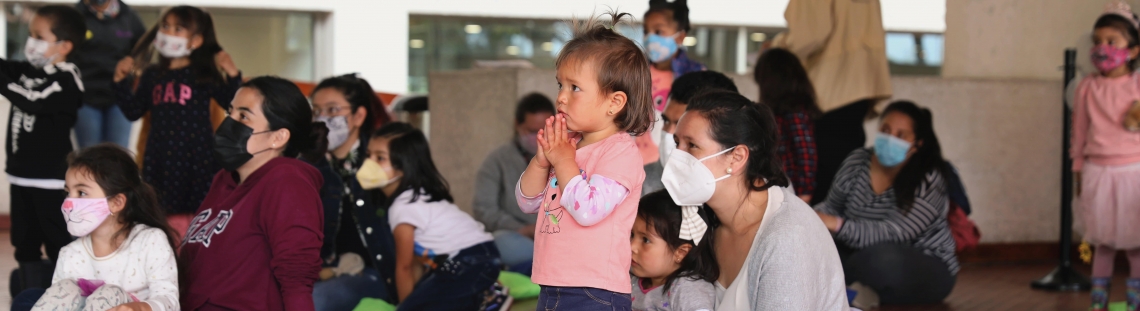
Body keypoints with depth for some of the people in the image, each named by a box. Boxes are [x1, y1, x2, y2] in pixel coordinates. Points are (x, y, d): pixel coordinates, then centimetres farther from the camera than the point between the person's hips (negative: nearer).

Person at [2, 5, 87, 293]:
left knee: (59, 247, 0)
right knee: (25, 247, 16)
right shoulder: (27, 71, 8)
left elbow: (29, 100, -28)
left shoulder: (66, 81, -16)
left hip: (51, 181, -8)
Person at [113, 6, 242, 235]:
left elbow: (232, 104, -7)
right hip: (160, 156, 4)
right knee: (162, 212, 8)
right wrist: (121, 81, 7)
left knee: (198, 210, 0)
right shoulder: (152, 75, 11)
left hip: (197, 155, -4)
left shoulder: (204, 75, -1)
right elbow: (133, 111, 16)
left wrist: (232, 76, -20)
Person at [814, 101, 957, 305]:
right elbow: (832, 206, 7)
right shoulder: (858, 161, -2)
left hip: (927, 269, -4)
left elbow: (893, 234, -31)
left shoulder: (928, 181, -20)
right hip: (862, 254, 4)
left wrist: (838, 225, -41)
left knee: (884, 259, -39)